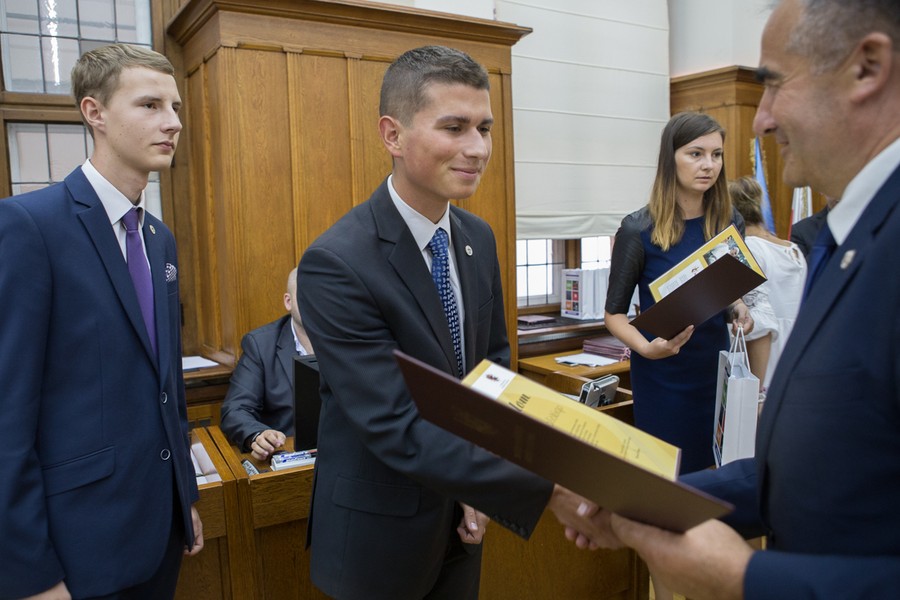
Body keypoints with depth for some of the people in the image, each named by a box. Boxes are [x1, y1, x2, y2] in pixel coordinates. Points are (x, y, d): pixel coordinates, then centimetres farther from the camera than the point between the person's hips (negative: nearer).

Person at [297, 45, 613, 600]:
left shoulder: (479, 237, -3)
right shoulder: (336, 264, -26)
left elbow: (495, 359, 5)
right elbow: (397, 430, -30)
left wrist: (481, 485, -5)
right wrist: (547, 490, -35)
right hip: (379, 532, -5)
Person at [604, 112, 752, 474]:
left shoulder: (730, 223, 0)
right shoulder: (638, 230, -13)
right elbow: (615, 313, -7)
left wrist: (738, 309, -7)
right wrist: (646, 347, -24)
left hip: (717, 366, 4)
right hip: (663, 375, -4)